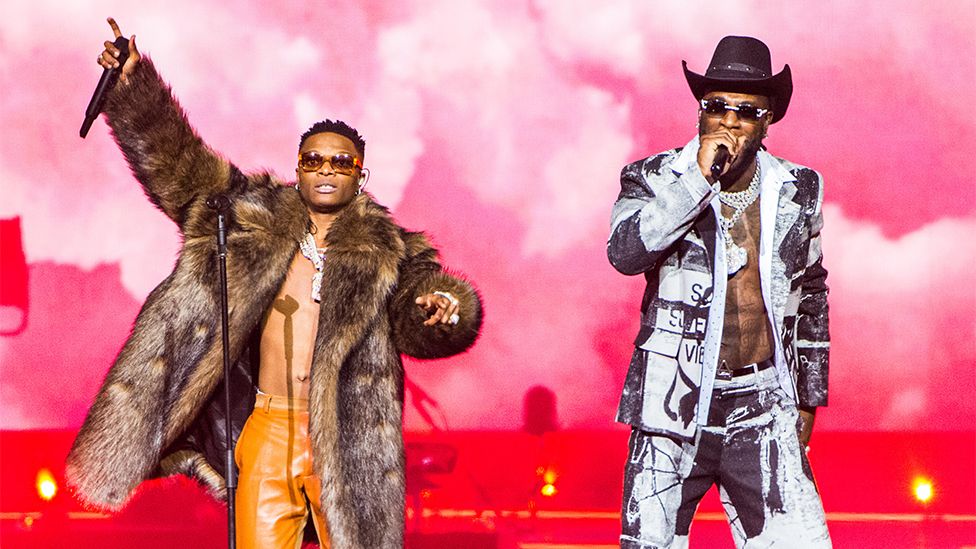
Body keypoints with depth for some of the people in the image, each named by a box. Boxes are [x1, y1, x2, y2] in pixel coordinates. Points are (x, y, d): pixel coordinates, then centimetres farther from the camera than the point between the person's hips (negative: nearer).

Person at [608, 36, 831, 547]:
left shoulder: (798, 191, 8)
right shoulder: (655, 178, -1)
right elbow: (625, 252, -21)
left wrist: (809, 398, 21)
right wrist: (698, 178, -22)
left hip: (763, 413, 2)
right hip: (674, 407, -1)